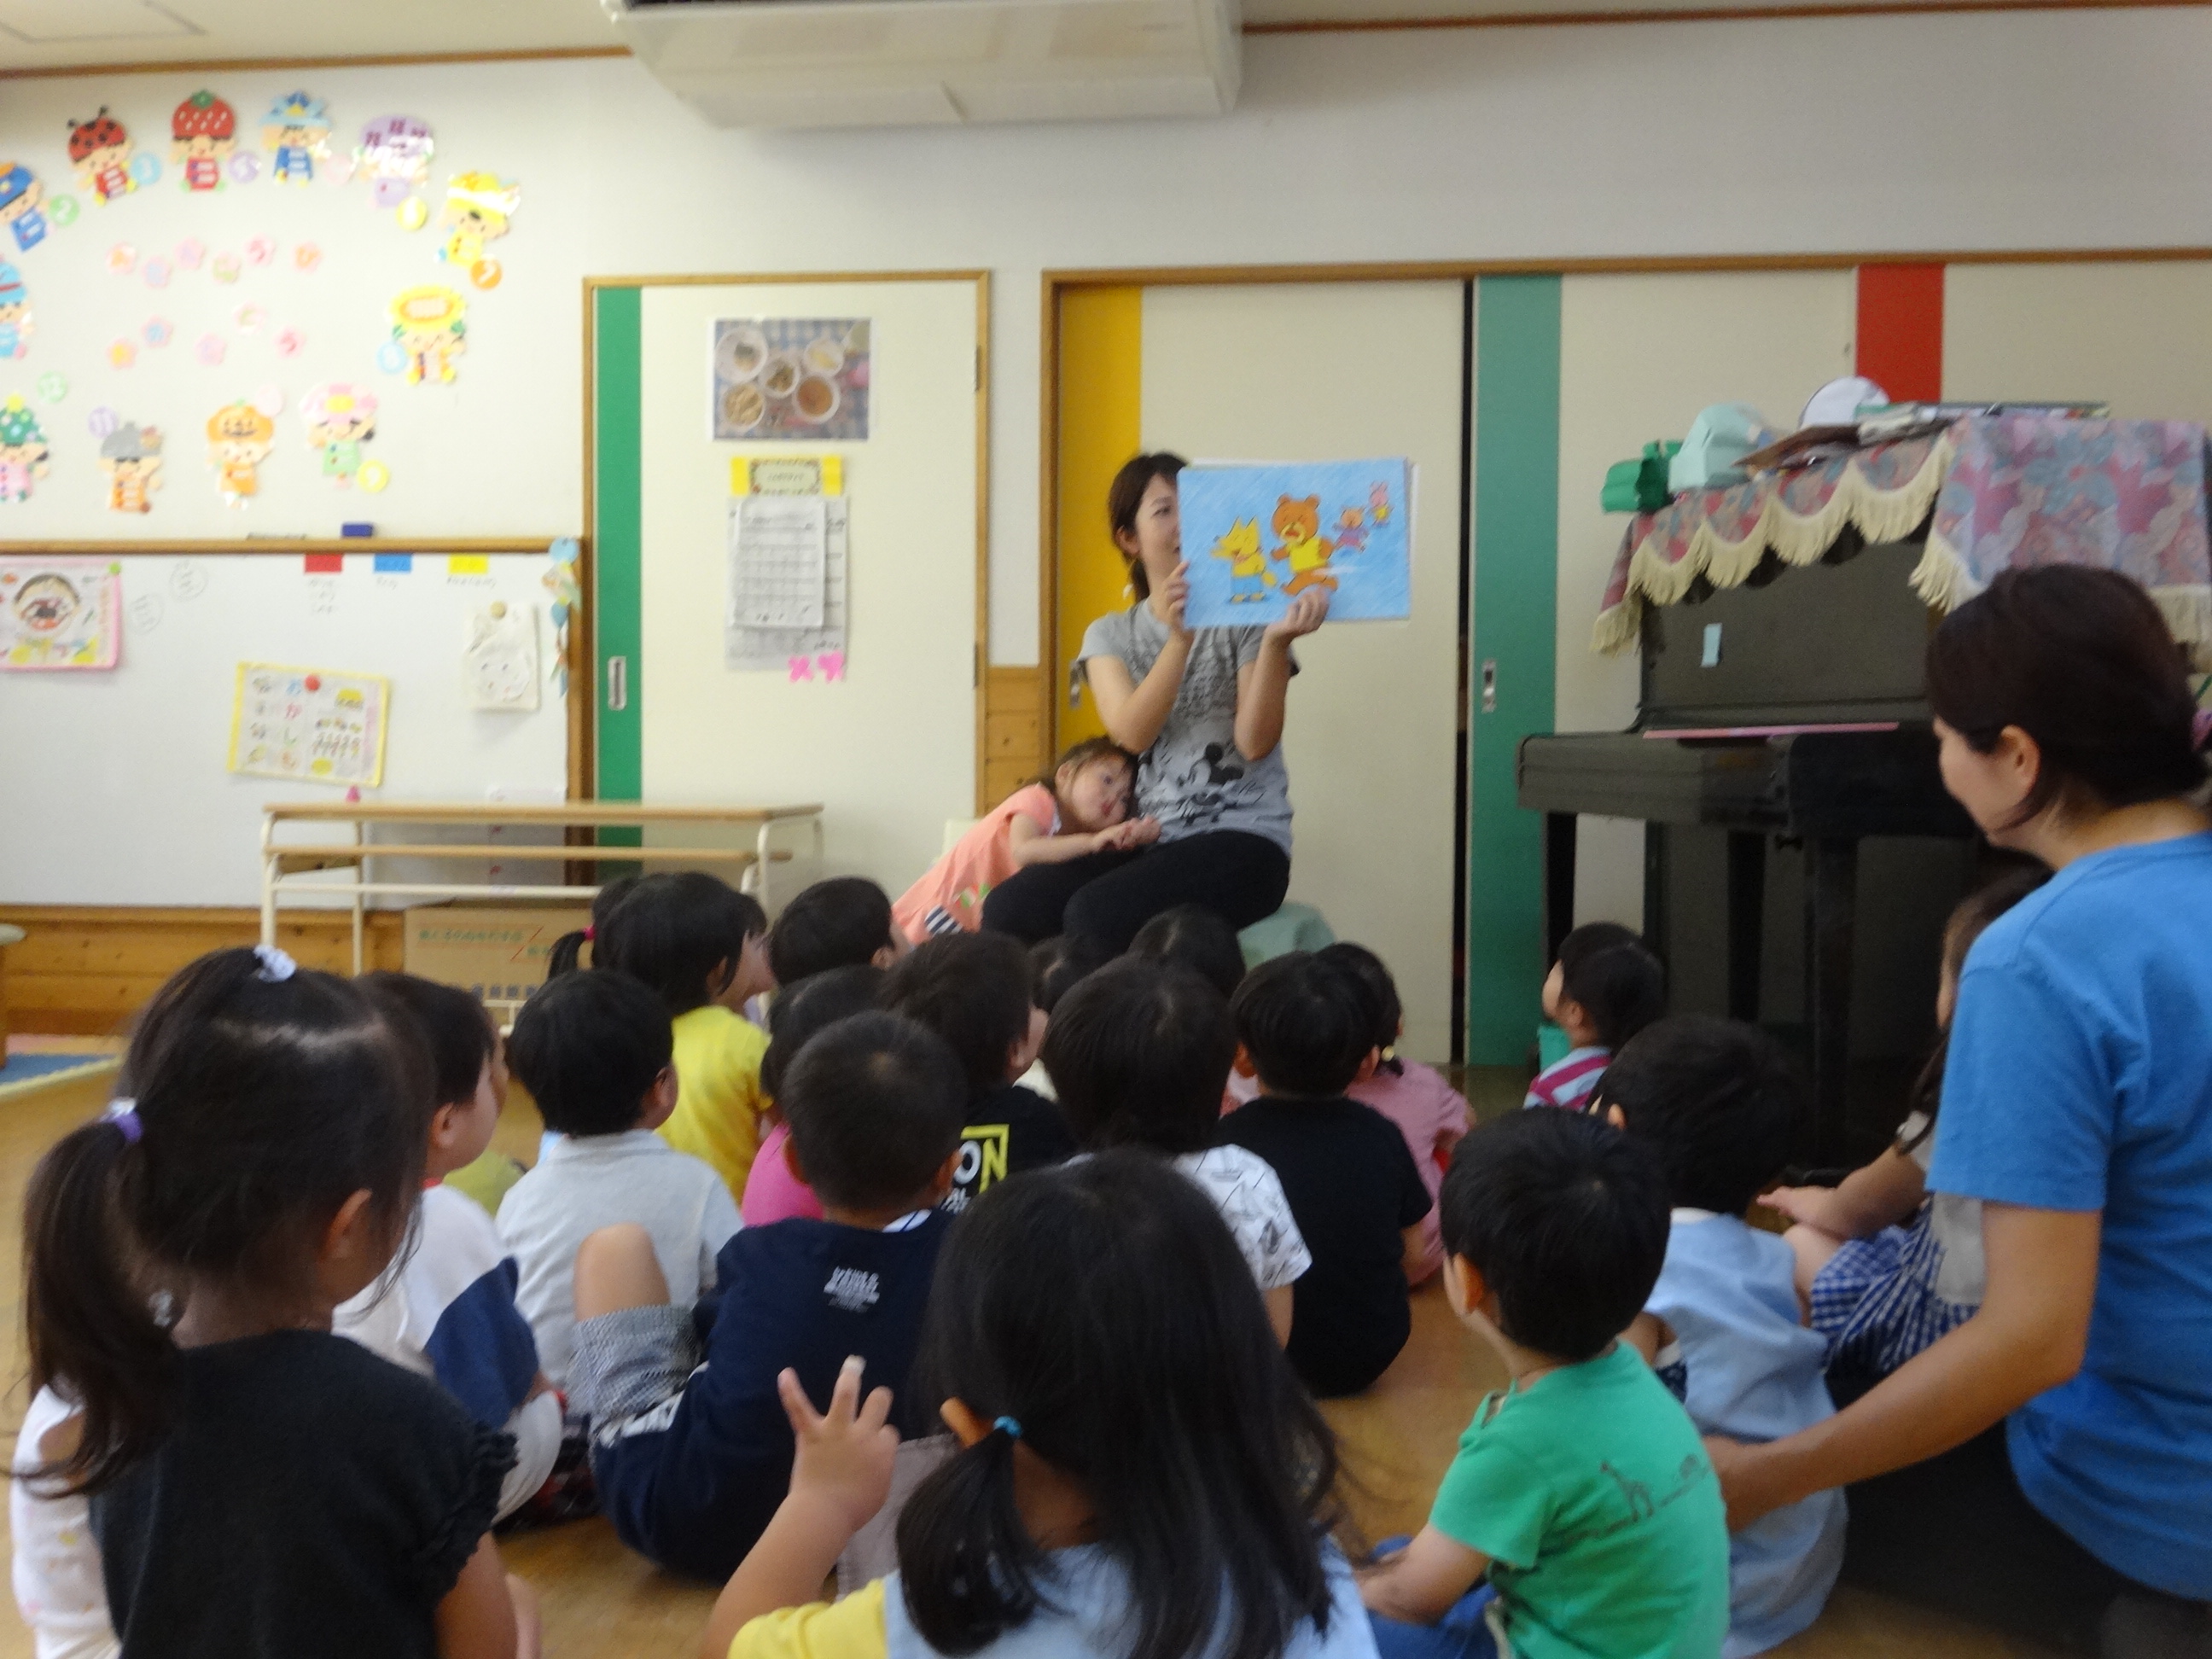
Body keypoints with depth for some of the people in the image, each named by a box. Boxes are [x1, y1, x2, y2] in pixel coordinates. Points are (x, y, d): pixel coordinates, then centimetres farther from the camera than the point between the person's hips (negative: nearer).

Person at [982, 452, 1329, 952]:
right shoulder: (1109, 634, 12)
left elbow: (1255, 741, -10)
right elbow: (1133, 733, -9)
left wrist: (1277, 642, -24)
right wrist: (1179, 636, -23)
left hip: (1243, 840, -3)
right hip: (1151, 840, 3)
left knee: (1096, 912, -31)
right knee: (1008, 907, -22)